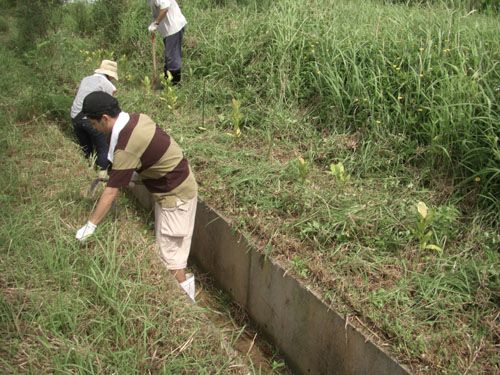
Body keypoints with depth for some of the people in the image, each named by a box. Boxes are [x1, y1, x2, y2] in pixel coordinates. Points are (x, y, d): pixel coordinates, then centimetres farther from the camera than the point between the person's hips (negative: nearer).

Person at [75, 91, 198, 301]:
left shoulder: (126, 146, -29)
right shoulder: (136, 118, -2)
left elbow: (111, 192, -23)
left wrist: (90, 226, -14)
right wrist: (116, 173, 14)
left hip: (175, 195, -10)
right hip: (176, 185, 10)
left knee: (170, 252, 2)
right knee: (164, 245, 21)